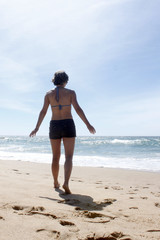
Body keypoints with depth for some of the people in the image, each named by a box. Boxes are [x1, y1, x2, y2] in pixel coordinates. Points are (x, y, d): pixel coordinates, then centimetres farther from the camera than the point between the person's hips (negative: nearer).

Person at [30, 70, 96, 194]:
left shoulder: (49, 94, 6)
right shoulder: (70, 92, -1)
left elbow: (43, 112, 2)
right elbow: (78, 109, -10)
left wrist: (37, 128, 9)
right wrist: (88, 124, -9)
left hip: (54, 126, 3)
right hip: (68, 125, -2)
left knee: (56, 157, 15)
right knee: (69, 157, -5)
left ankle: (56, 182, 27)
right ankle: (66, 182, -24)